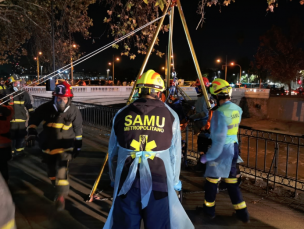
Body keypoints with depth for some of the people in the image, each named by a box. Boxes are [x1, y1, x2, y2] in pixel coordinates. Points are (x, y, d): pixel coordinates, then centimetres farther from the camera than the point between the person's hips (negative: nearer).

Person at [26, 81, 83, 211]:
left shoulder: (74, 112, -12)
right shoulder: (46, 108, -12)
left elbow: (78, 130, 0)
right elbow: (33, 120, 2)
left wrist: (78, 146, 4)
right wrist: (31, 134, -10)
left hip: (64, 147, -3)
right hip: (48, 146, 3)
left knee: (61, 171, -16)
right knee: (51, 171, 18)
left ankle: (61, 196, -2)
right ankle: (58, 188, 45)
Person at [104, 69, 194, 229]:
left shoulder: (121, 114, 5)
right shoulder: (170, 115, -1)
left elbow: (112, 152, 11)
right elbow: (175, 154, 2)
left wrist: (114, 178, 26)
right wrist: (175, 180, 16)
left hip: (127, 181, 2)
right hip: (158, 181, -1)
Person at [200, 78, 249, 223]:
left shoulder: (220, 112, -23)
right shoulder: (237, 109, 1)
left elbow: (219, 139, -24)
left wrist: (207, 156, -17)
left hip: (222, 150, -7)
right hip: (234, 148, 7)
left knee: (211, 179, 13)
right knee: (231, 180, 17)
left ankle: (209, 208, 29)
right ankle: (242, 212, 21)